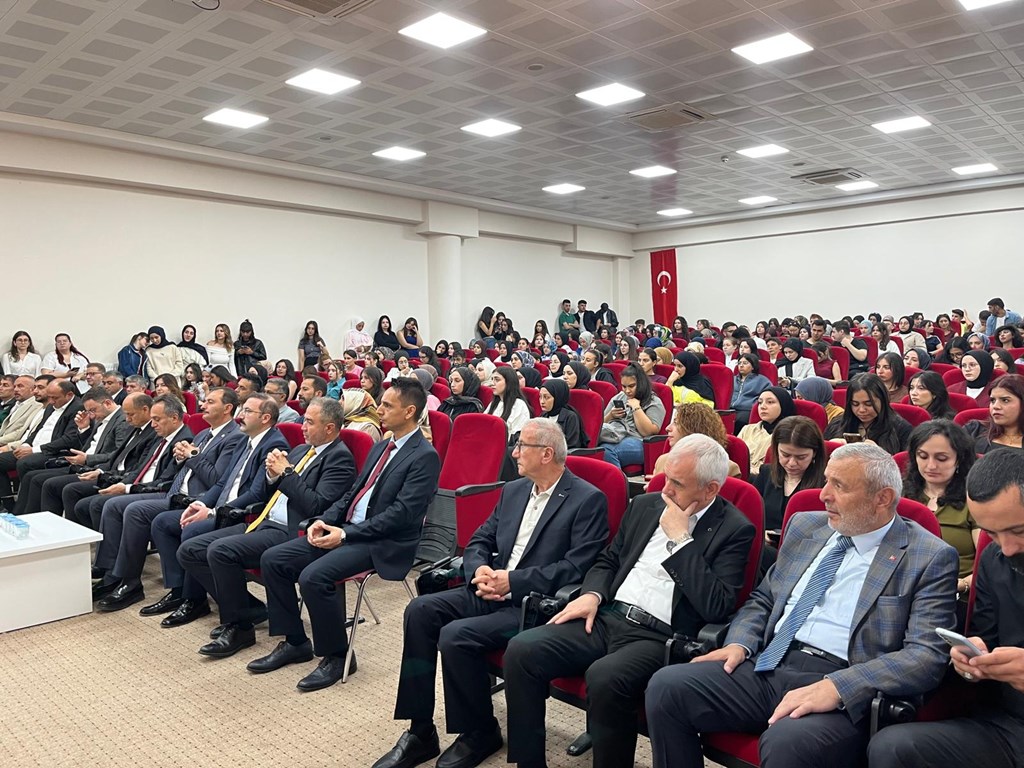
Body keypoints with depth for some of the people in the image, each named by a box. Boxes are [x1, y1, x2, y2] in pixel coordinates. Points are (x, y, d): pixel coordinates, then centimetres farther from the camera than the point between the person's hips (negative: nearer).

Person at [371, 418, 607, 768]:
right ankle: (420, 732, -2)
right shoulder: (513, 490, 13)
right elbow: (478, 542, 15)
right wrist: (480, 571, -8)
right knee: (420, 610, -12)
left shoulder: (588, 500, -9)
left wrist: (513, 580, -19)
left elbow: (577, 567, -18)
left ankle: (481, 733, 1)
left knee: (456, 635, -25)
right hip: (494, 591, 7)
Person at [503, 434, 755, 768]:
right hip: (606, 618, 6)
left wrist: (680, 539, -14)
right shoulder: (646, 505, 13)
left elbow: (716, 607, -15)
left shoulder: (735, 530, -4)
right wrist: (591, 594, 1)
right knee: (521, 650, -14)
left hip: (661, 637, -6)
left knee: (603, 677, -35)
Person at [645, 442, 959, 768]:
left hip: (846, 691, -6)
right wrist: (739, 643, 1)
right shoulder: (805, 525, 16)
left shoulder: (931, 558, -1)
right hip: (768, 667, 6)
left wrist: (837, 687, -23)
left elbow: (927, 655, -10)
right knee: (667, 685, -15)